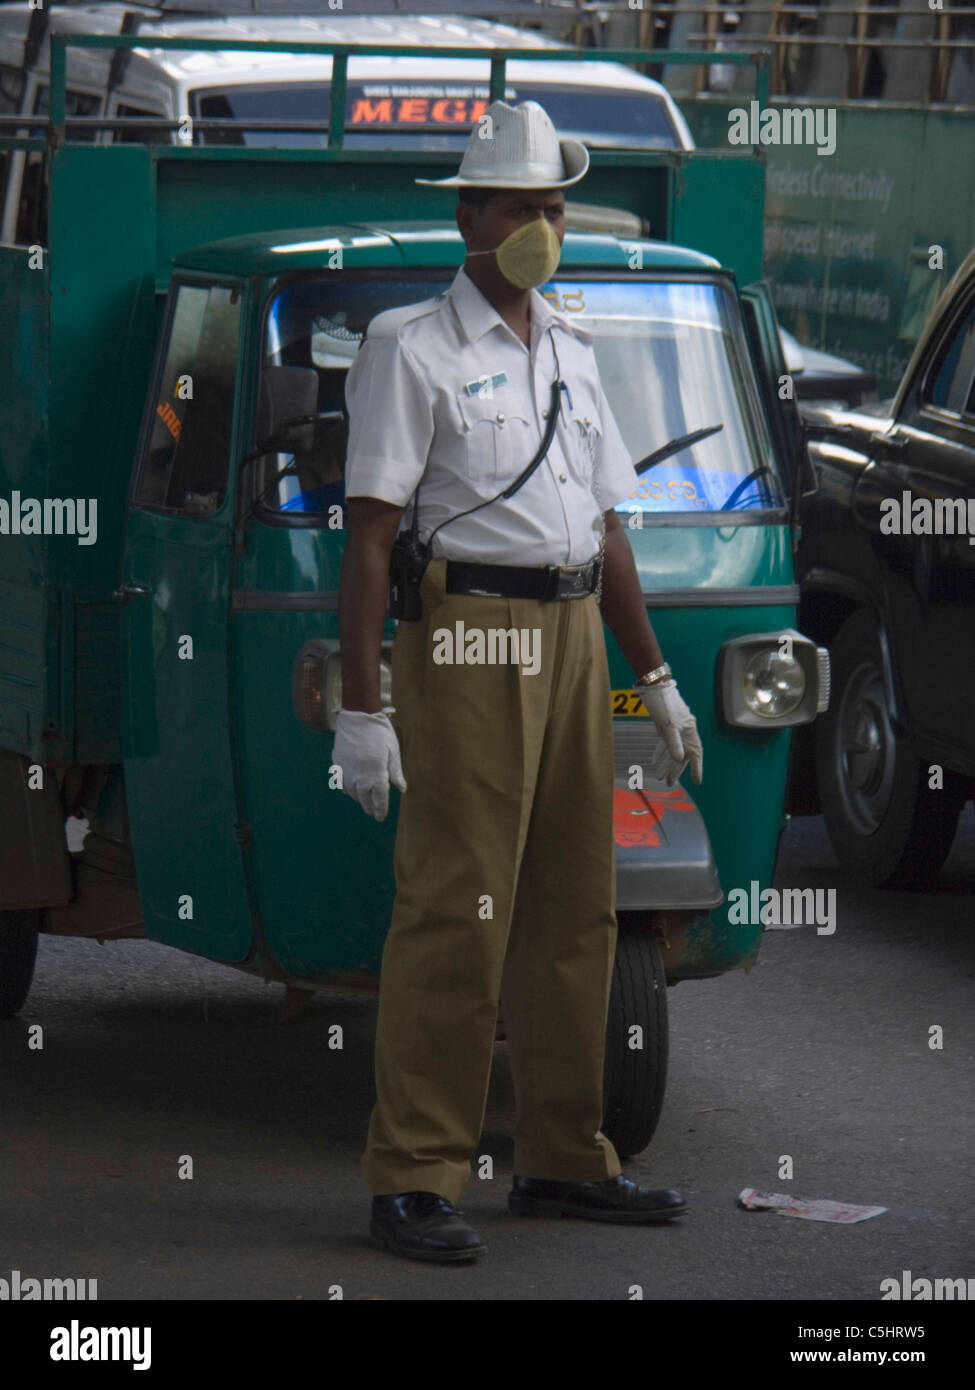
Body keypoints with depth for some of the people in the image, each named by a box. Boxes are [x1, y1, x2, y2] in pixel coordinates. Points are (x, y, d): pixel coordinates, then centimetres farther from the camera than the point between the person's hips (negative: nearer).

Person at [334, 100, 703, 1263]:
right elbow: (368, 534, -10)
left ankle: (561, 1158, 19)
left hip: (574, 641, 7)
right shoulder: (411, 349, -4)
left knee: (576, 913, 10)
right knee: (454, 917, -10)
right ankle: (412, 1179, -7)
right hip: (467, 641, -7)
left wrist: (655, 679, 20)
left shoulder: (569, 354, 18)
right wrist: (359, 707, -16)